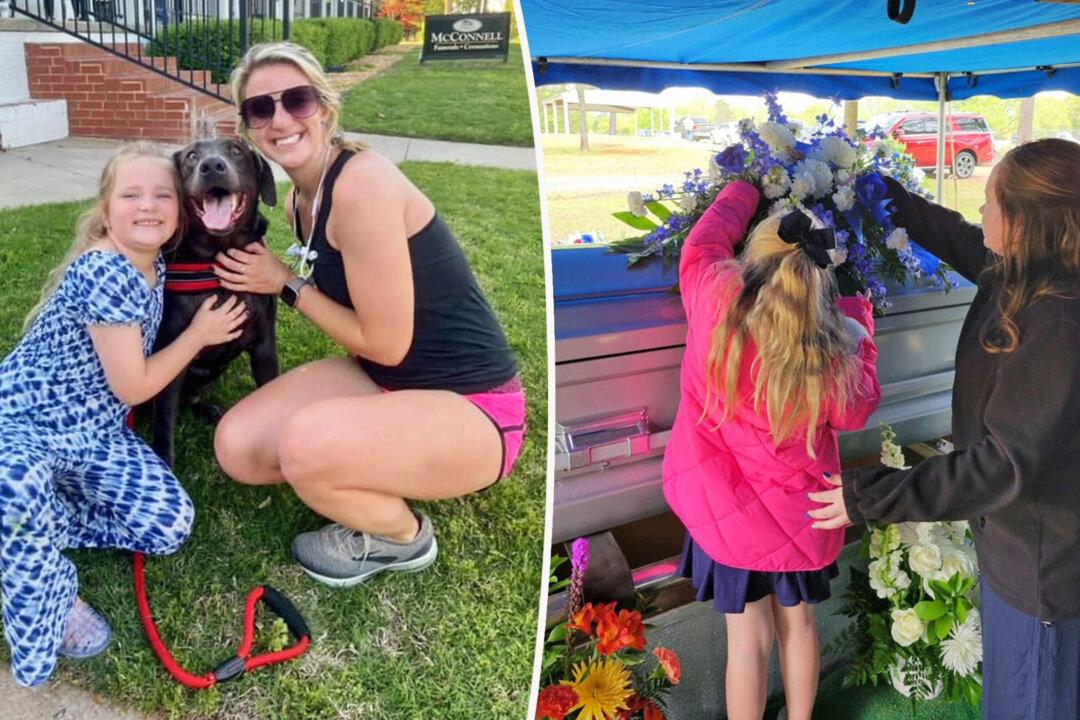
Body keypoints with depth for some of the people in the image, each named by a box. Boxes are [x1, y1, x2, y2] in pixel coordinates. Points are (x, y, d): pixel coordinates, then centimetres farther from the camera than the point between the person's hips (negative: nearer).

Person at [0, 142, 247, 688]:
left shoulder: (155, 267, 2)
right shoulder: (106, 272, -24)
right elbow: (132, 387, -18)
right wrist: (200, 333, -6)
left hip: (94, 434, 7)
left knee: (169, 525, -13)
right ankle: (50, 607, -14)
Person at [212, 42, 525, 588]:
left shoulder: (363, 184, -23)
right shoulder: (299, 199, 5)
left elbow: (385, 343, -20)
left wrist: (286, 284, -9)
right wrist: (283, 280, 1)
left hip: (470, 406, -8)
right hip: (384, 380, 9)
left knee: (305, 443, -32)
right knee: (237, 447, -3)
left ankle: (403, 537, -1)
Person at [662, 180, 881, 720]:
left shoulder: (712, 298, -22)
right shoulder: (829, 358, -23)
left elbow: (707, 236, -1)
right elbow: (857, 410, -1)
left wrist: (747, 186, 17)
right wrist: (858, 322, 7)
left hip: (728, 510, 0)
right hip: (797, 514, 1)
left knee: (749, 638, 13)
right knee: (797, 621, 22)